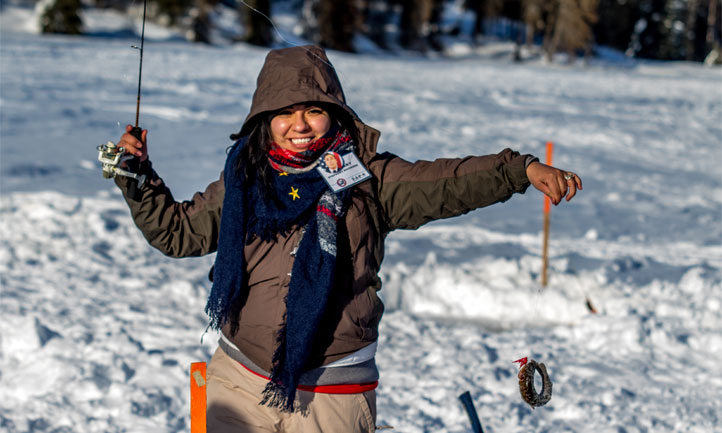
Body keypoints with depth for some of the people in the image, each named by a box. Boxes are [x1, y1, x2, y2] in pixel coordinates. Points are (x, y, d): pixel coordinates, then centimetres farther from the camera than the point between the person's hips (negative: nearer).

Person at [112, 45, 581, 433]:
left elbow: (446, 184, -15)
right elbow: (177, 229, 17)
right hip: (239, 378, 3)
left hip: (330, 394, -3)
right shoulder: (242, 181, 5)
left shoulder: (367, 181, -4)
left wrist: (522, 170, -28)